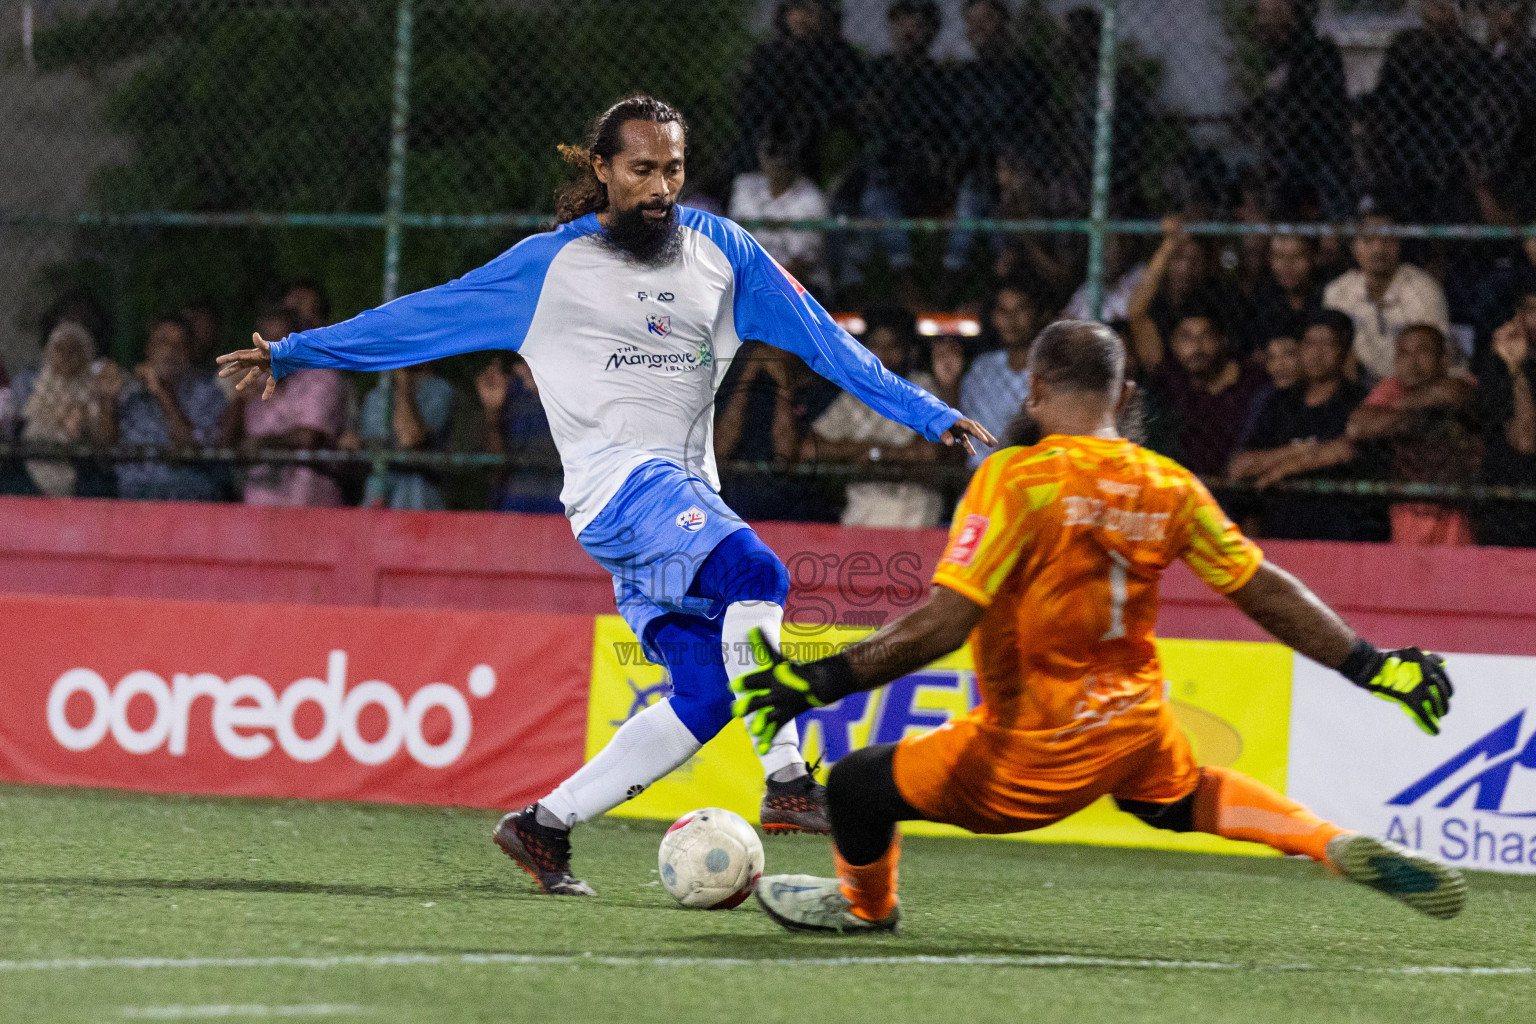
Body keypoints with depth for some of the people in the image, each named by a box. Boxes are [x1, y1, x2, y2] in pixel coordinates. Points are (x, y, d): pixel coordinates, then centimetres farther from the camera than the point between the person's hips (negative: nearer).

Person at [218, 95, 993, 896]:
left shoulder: (719, 251, 15)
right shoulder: (549, 266, 5)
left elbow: (822, 341, 17)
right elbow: (421, 320, 8)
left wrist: (928, 415, 13)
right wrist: (292, 353, 7)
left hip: (688, 493, 6)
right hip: (616, 481, -6)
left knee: (704, 696, -7)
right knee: (753, 570, -31)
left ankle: (544, 827, 5)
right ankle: (786, 780, -36)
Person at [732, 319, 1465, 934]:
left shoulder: (1016, 478, -17)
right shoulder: (1169, 486, 0)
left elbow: (945, 623, -25)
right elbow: (1266, 594, 4)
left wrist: (822, 679, -23)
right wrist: (1372, 666, 13)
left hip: (1034, 752, -6)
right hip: (1138, 726, 6)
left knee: (856, 787, 10)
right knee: (1180, 796, 37)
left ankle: (866, 905, 38)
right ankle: (1339, 845, 20)